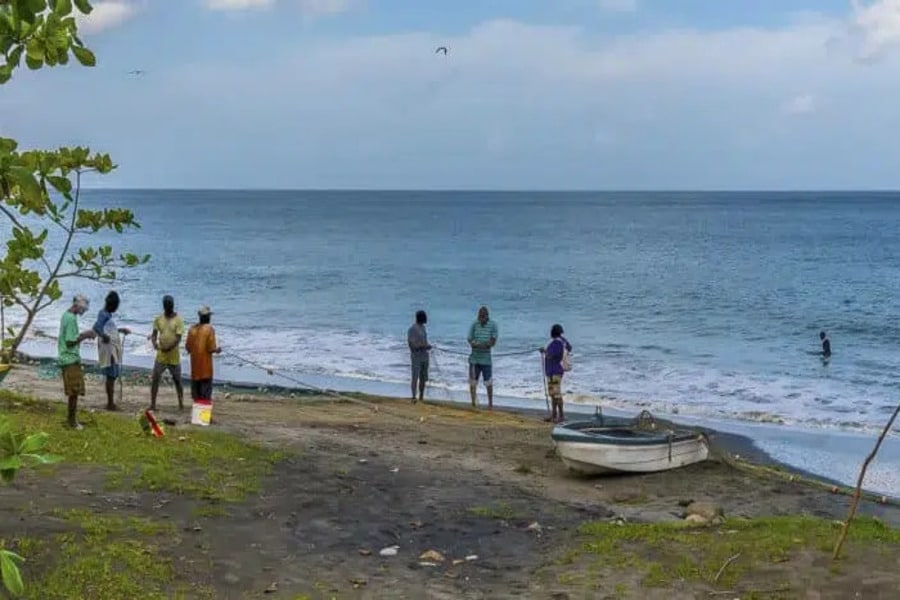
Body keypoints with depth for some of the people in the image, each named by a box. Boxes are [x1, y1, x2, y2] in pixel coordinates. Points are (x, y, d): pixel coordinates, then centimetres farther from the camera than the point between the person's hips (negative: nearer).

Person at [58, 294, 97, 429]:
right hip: (71, 359, -10)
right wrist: (85, 335, -14)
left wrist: (84, 335, 12)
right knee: (74, 391, -5)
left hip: (68, 359, 10)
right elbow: (70, 342, -20)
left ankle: (72, 418, 20)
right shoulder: (71, 319, -17)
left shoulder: (67, 315, 13)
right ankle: (72, 421, 0)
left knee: (73, 391, 14)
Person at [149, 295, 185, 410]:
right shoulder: (158, 319, 3)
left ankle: (181, 404, 16)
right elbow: (154, 334, 3)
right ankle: (152, 404, 5)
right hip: (160, 355, 3)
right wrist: (154, 343, -19)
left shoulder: (178, 320, -8)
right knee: (155, 379, -1)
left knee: (177, 380, 6)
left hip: (174, 356, -3)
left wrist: (169, 348, -26)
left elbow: (178, 338, -13)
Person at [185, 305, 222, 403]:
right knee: (206, 383, 1)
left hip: (195, 362, 5)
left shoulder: (192, 328, 2)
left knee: (195, 384, 12)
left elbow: (187, 347, 4)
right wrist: (217, 350, 6)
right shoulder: (209, 329, -12)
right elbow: (211, 348, -15)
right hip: (205, 362, -5)